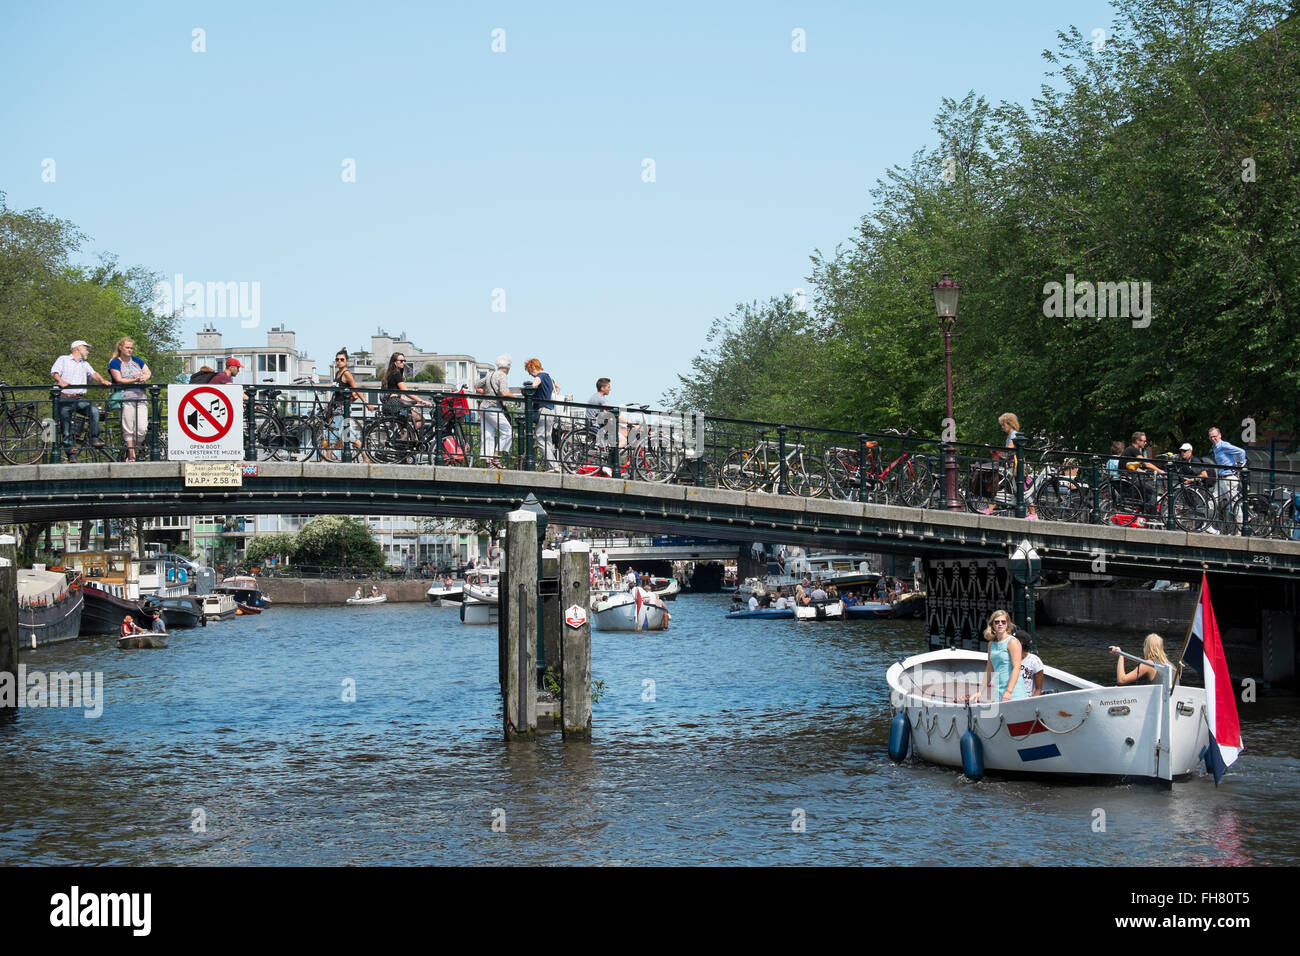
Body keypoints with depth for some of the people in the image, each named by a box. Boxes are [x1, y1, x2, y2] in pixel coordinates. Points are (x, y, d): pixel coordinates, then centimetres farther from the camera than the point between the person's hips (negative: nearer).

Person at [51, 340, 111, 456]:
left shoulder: (85, 364, 26)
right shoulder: (63, 359, 13)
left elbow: (93, 373, 9)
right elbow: (55, 372, -3)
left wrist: (102, 380, -13)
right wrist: (60, 381, -25)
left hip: (80, 399, 3)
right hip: (65, 399, -3)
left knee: (94, 410, -25)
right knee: (66, 429, -5)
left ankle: (95, 439, -22)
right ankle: (70, 454, 0)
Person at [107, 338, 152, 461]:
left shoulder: (137, 360, 20)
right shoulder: (115, 363, 4)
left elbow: (148, 372, 17)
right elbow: (119, 380, -6)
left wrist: (145, 377, -7)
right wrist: (135, 380, -15)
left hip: (140, 398, 4)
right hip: (125, 398, -4)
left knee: (142, 428, -9)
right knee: (128, 430, -5)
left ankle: (135, 451, 6)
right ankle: (131, 455, -1)